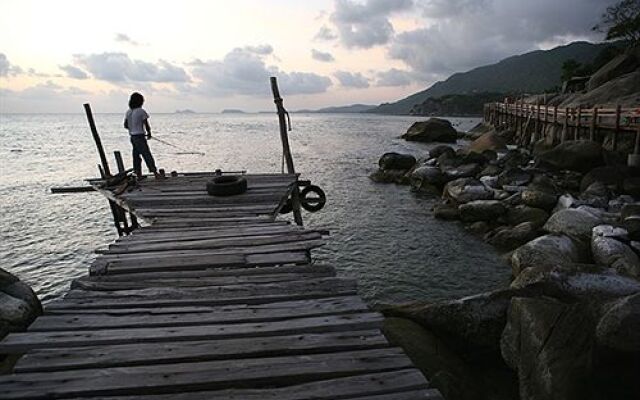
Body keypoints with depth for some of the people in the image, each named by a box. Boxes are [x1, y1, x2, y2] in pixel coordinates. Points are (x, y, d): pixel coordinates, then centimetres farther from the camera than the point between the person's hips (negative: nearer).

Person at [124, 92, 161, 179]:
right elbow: (146, 125, -12)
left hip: (132, 136, 7)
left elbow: (125, 125, 11)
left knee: (136, 155, 11)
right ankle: (155, 173, -8)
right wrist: (149, 133, 3)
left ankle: (139, 174, 15)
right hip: (140, 136, -7)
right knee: (147, 155, -7)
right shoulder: (141, 111, -12)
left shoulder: (128, 112, 8)